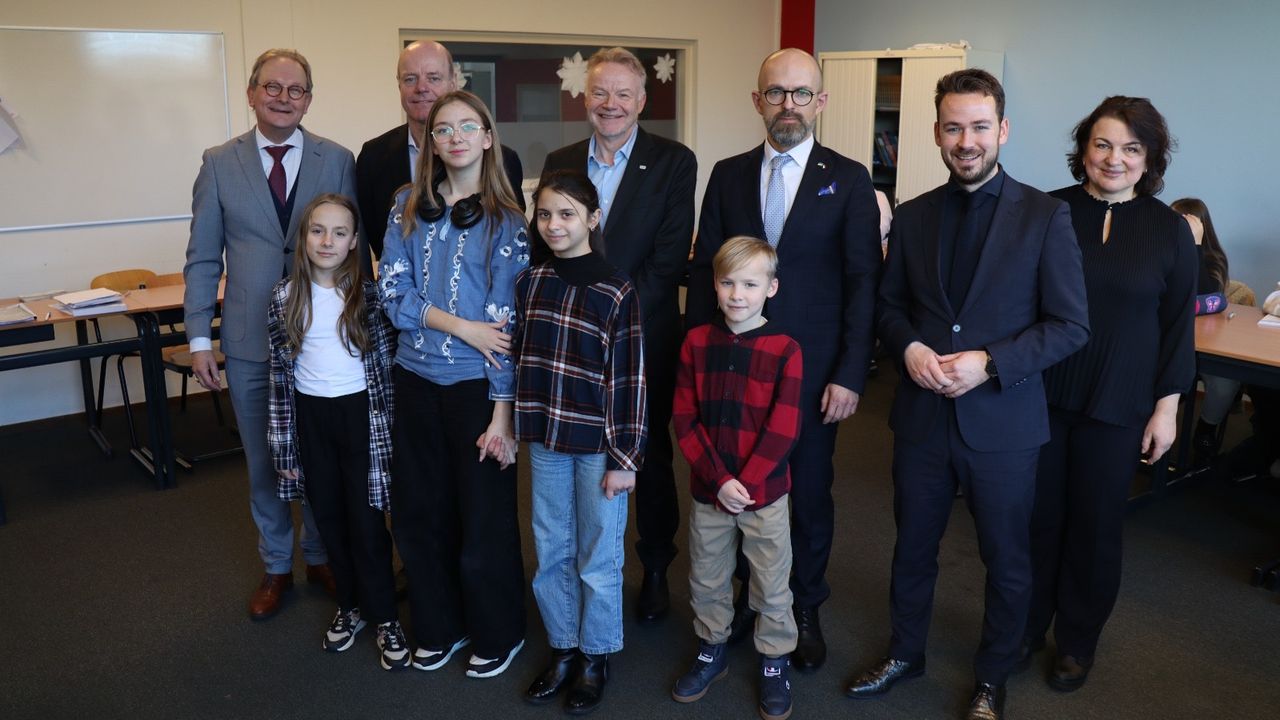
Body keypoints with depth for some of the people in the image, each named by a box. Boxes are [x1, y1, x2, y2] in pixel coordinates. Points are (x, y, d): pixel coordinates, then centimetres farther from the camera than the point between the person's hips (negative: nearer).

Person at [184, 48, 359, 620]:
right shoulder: (220, 164, 1)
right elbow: (203, 258, 3)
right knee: (264, 463, 14)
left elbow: (355, 249, 0)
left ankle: (320, 556, 34)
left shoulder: (338, 161, -2)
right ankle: (276, 566, 33)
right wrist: (199, 338, -1)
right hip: (251, 343, 1)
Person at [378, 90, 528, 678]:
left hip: (477, 387, -3)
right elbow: (393, 292, -1)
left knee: (484, 517, 8)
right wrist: (462, 327, -14)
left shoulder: (505, 221, -5)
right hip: (416, 381, 4)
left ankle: (497, 634, 29)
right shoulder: (408, 206, 4)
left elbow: (506, 318, -9)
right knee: (418, 514, 13)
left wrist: (501, 413, -13)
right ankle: (438, 627, 34)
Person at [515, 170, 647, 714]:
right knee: (551, 553, 15)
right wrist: (518, 425, 9)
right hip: (546, 441, 5)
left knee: (598, 558, 9)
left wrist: (625, 457, -11)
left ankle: (595, 658, 28)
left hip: (598, 445, -4)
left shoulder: (615, 292, -11)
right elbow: (520, 358, 10)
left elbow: (629, 380, -11)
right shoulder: (529, 283, 3)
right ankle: (562, 649, 33)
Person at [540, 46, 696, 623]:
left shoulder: (674, 162, -4)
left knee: (651, 456, 11)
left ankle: (656, 569, 29)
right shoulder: (559, 163, 7)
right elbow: (542, 250, 7)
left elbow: (669, 257, -11)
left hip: (645, 338, -2)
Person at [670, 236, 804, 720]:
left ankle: (775, 663, 31)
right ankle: (711, 649, 39)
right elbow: (685, 420, -5)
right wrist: (719, 480, -14)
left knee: (772, 587, 12)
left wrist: (744, 483, -15)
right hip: (707, 491, 3)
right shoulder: (696, 343, -3)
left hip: (765, 494, -2)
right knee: (706, 580, 18)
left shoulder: (785, 350, -10)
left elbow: (783, 431, -12)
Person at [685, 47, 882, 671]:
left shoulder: (848, 180, -1)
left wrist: (850, 374, -10)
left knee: (810, 494, 10)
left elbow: (863, 282, -4)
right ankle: (752, 593, 32)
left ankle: (805, 608, 30)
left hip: (813, 369, -1)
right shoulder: (728, 175, 6)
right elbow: (704, 270, 6)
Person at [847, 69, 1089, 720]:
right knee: (912, 545, 18)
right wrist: (908, 348, -10)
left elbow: (1070, 326, -7)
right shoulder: (912, 216, 3)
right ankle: (905, 653, 42)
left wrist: (989, 363, -19)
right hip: (922, 415, 3)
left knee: (1006, 560, 14)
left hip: (1003, 421, -2)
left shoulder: (1045, 217, -7)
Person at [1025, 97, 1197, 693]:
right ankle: (1027, 626, 31)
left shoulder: (1169, 229, -2)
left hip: (1116, 407, 0)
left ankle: (1077, 640, 31)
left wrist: (1166, 407, -1)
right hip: (1041, 396, 0)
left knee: (1096, 524, 12)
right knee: (1037, 515, 11)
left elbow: (1177, 325, 1)